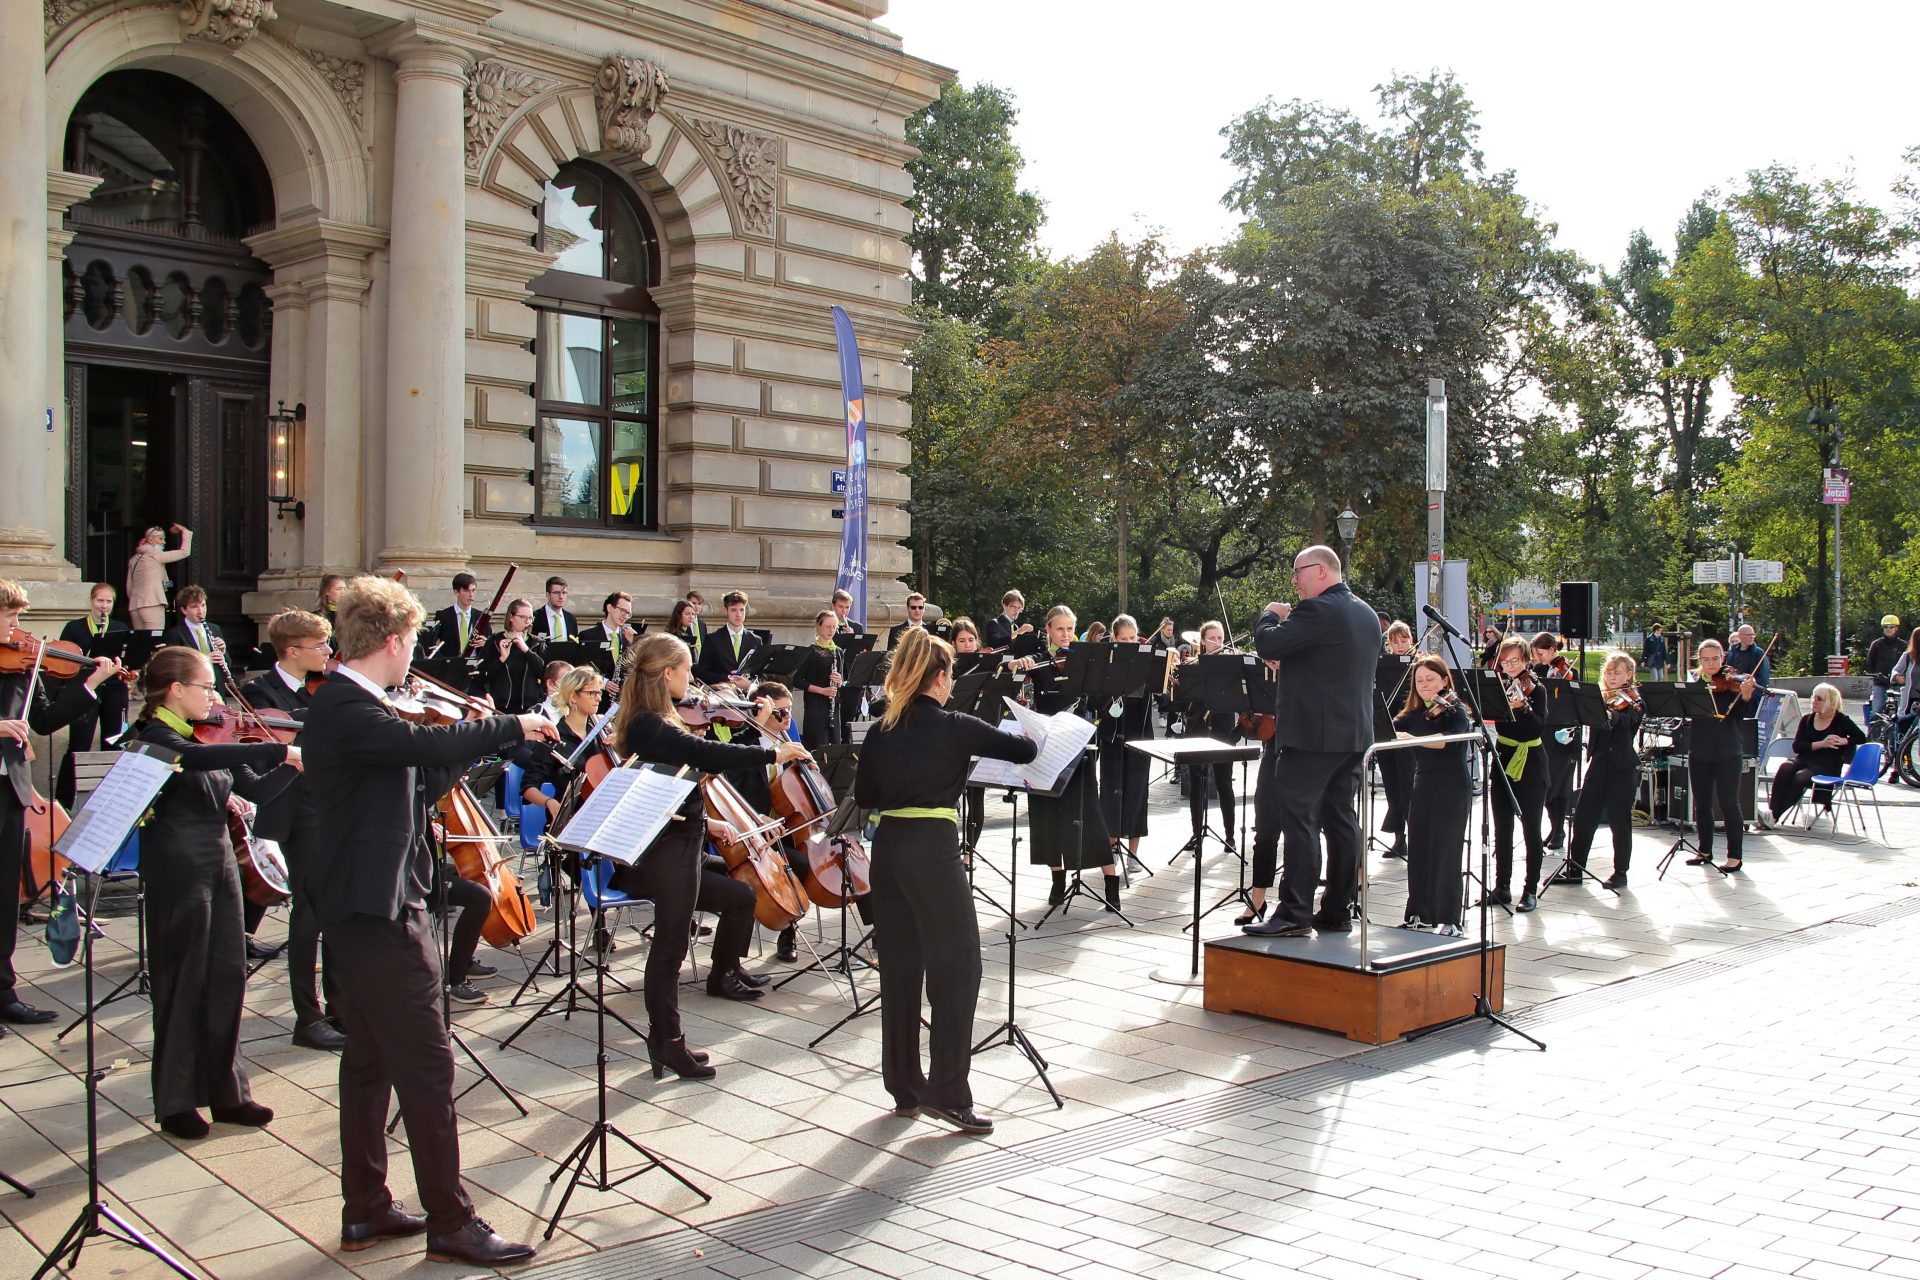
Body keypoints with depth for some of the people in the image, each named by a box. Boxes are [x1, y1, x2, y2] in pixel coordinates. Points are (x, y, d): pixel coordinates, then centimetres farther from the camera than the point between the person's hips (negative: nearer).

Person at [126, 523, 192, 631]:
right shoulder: (155, 555, -3)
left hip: (134, 606, 8)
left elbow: (129, 587, 19)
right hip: (152, 604, -8)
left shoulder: (134, 559, 19)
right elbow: (185, 552, -5)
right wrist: (185, 531, 7)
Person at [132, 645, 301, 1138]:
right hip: (178, 871, -7)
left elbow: (257, 789, 9)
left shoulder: (209, 738, 11)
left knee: (227, 979, 11)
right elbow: (198, 760, -34)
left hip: (219, 865, 7)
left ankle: (227, 1091, 21)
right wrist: (279, 750, -37)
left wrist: (295, 763, -7)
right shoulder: (154, 737, -12)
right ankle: (176, 1102, 15)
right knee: (183, 985, 2)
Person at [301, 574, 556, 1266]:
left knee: (370, 1056, 16)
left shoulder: (346, 703, 13)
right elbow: (424, 745, -34)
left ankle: (365, 1209, 26)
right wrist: (509, 727, -21)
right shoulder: (347, 708, -19)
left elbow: (415, 782, 16)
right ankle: (451, 1223, 2)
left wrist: (475, 744, 10)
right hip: (379, 905, -11)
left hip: (360, 904, 11)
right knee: (427, 1061, -5)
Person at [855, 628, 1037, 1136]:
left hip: (888, 846, 6)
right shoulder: (954, 727, -6)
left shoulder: (882, 731, 9)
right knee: (957, 969, 0)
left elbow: (864, 796, 13)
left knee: (899, 969, 13)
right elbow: (1025, 751, 0)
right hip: (932, 848, -6)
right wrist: (1026, 735, 22)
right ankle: (947, 1093, -3)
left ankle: (904, 1088, 20)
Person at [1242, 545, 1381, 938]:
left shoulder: (1317, 611, -15)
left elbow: (1267, 645, -18)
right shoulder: (1367, 615, 15)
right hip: (1355, 733, 9)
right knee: (1342, 820, 10)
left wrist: (1272, 616, 2)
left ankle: (1294, 914, -7)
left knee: (1300, 821, -7)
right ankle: (1338, 912, 14)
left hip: (1312, 734, -9)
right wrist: (1291, 620, 17)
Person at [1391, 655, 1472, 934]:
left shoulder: (1455, 711, -8)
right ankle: (1420, 914, 17)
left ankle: (1449, 921, -2)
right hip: (1422, 788, 6)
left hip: (1452, 790, -6)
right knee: (1417, 851, 6)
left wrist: (1413, 739, -43)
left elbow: (1450, 739, -28)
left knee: (1445, 855, -7)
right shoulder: (1414, 714, 9)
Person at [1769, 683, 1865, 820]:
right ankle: (1771, 811, -39)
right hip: (1804, 760, 3)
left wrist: (1843, 741, -13)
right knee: (1785, 768, -31)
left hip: (1827, 766, -3)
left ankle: (1774, 815, -32)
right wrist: (1821, 744, -12)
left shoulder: (1841, 721, 7)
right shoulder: (1806, 720, 13)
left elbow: (1861, 737, 3)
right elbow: (1796, 746, 1)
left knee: (1800, 778, -33)